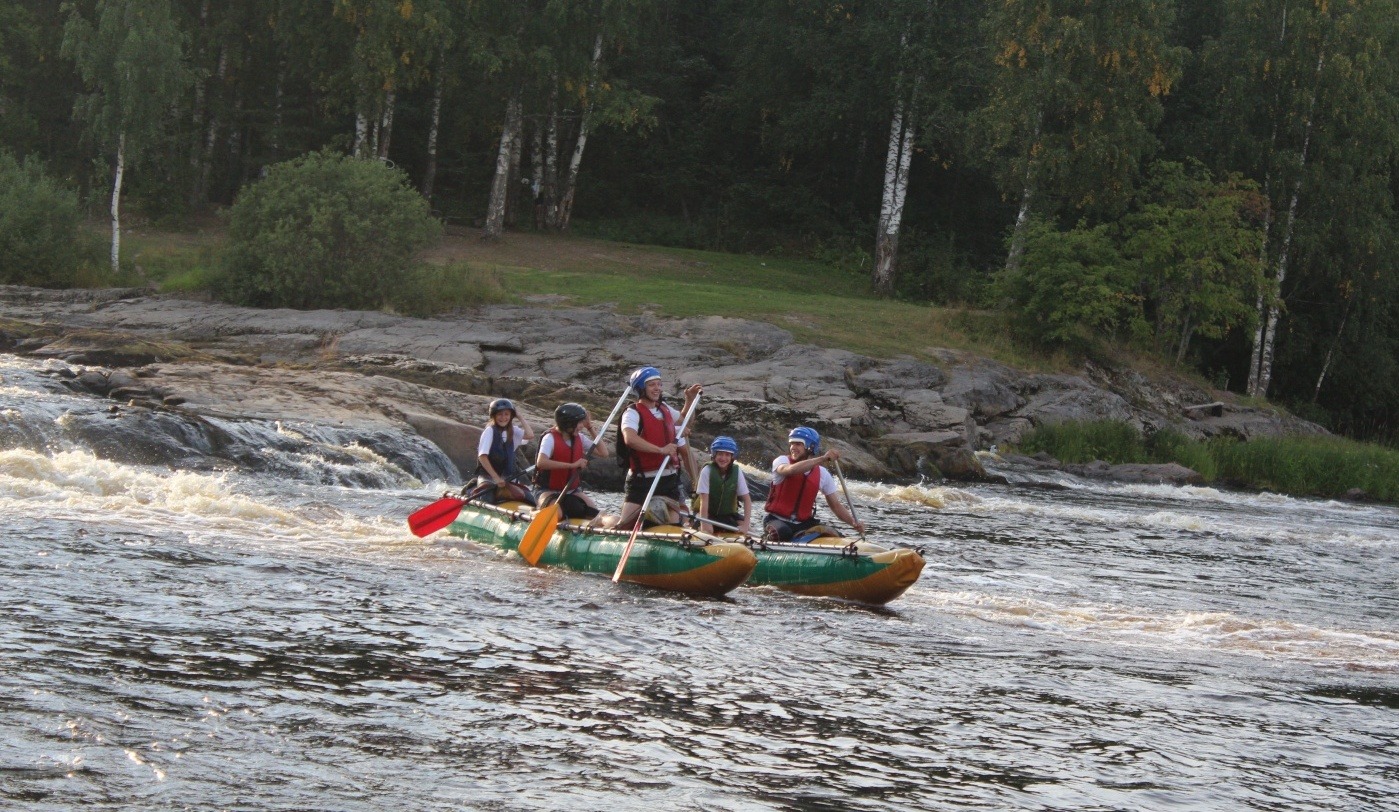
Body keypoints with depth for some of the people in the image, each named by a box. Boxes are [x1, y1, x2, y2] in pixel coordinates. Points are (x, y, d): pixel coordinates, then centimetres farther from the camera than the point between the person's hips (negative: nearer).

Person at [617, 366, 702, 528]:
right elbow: (629, 438, -31)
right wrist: (660, 450, -32)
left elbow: (683, 421, 35)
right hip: (642, 481, -6)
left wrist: (690, 400, 20)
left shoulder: (665, 408, 14)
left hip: (669, 480, 6)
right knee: (625, 525, -9)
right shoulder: (632, 413, -10)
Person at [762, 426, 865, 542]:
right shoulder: (782, 461, -7)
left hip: (804, 523, 3)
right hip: (777, 520, -3)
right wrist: (823, 458, -38)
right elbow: (791, 470, -32)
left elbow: (835, 505, 6)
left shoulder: (823, 474, 4)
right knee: (783, 532, -37)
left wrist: (853, 522, -12)